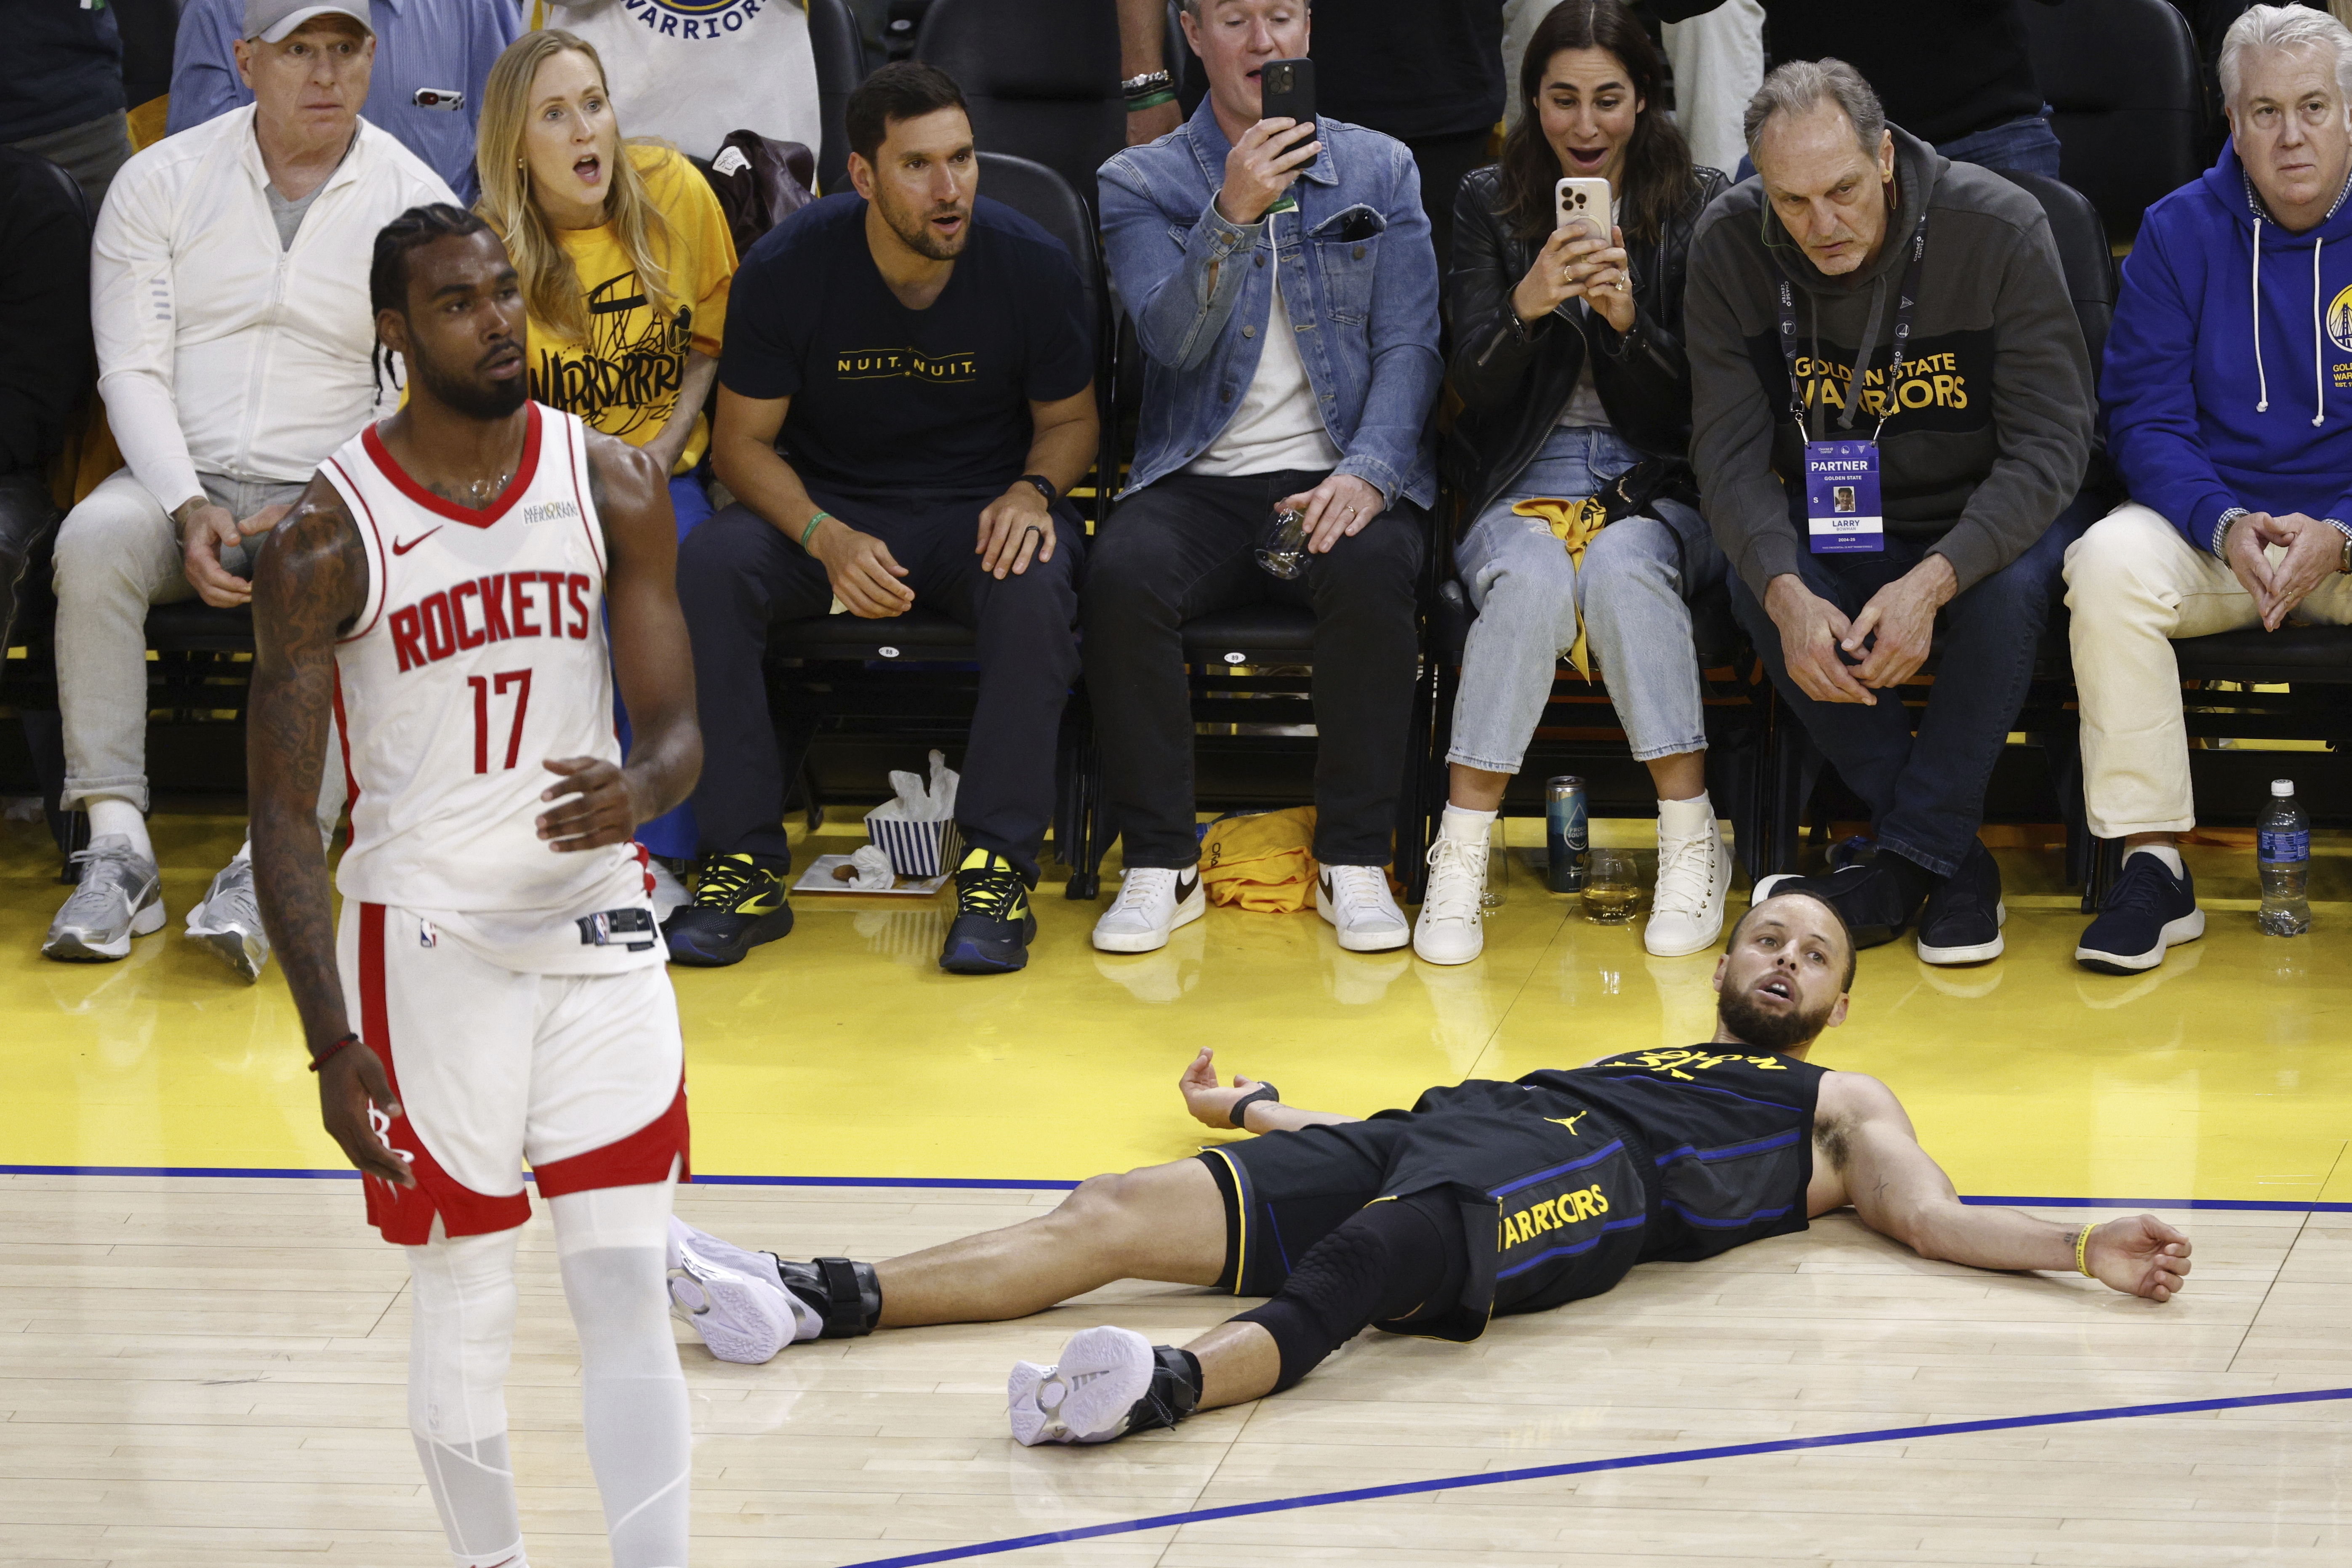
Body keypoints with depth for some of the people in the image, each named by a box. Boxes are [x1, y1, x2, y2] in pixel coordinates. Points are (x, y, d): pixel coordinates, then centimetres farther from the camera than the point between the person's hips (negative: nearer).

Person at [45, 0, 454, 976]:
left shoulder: (415, 203, 3)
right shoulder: (162, 182, 4)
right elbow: (132, 370, 0)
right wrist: (191, 512, -16)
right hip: (180, 478, 1)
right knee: (93, 540, -32)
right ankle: (117, 849, -29)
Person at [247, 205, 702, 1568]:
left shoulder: (614, 485, -1)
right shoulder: (328, 536, -11)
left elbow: (680, 729, 1)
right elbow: (285, 815, -8)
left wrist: (638, 791, -24)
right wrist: (333, 1043, -17)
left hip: (598, 927, 2)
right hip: (428, 939, -2)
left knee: (629, 1295, -3)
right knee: (466, 1310, 6)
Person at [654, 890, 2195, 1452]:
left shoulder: (1841, 1105, 29)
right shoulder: (1633, 1057, 41)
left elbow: (1933, 1218, 14)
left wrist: (2091, 1250, -2)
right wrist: (1259, 1107, 41)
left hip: (1584, 1180, -6)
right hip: (1450, 1128, 6)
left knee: (1374, 1248, -41)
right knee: (1115, 1214, -12)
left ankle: (1172, 1383, -68)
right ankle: (815, 1299, -22)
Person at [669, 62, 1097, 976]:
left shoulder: (1031, 265, -10)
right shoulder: (788, 268, -11)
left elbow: (1070, 420, 6)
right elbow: (742, 440, -5)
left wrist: (1032, 492, -18)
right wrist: (827, 539, -23)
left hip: (980, 506, -1)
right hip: (822, 506, 1)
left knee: (1035, 586, -36)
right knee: (703, 568, -30)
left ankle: (998, 867, -27)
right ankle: (744, 868, -24)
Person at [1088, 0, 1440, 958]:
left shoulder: (1380, 171, 10)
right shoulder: (1139, 184, 6)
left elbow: (1409, 347, 2)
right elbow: (1171, 338, -10)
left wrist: (1367, 471, -15)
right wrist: (1233, 215, -26)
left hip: (1339, 478, 0)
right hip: (1198, 482, 0)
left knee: (1371, 572, -34)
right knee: (1121, 576, -31)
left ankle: (1353, 863, -22)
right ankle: (1160, 865, -19)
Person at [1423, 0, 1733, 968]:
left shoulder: (1697, 207, 6)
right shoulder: (1490, 205, 8)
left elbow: (1693, 404, 2)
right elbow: (1477, 388, 0)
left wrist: (1629, 320, -18)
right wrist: (1527, 307, -20)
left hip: (1657, 488, 0)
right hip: (1525, 485, 0)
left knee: (1623, 569, -36)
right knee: (1534, 582, -35)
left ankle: (1692, 844, -29)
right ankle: (1461, 854, -30)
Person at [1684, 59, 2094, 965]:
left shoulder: (2000, 230, -20)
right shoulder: (1731, 246, -12)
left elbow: (2050, 441, -21)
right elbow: (1729, 450, -13)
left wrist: (1934, 581, -36)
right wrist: (1787, 593, -34)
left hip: (1985, 519, -2)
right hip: (1833, 526, 2)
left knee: (2009, 584, -36)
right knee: (1756, 586, -30)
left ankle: (1916, 853, -20)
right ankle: (1953, 861, -19)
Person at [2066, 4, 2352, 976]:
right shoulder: (2180, 232, 2)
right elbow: (2144, 415, -1)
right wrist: (2225, 526, -19)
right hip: (2212, 517, 1)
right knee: (2109, 566, -31)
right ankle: (2154, 868, -25)